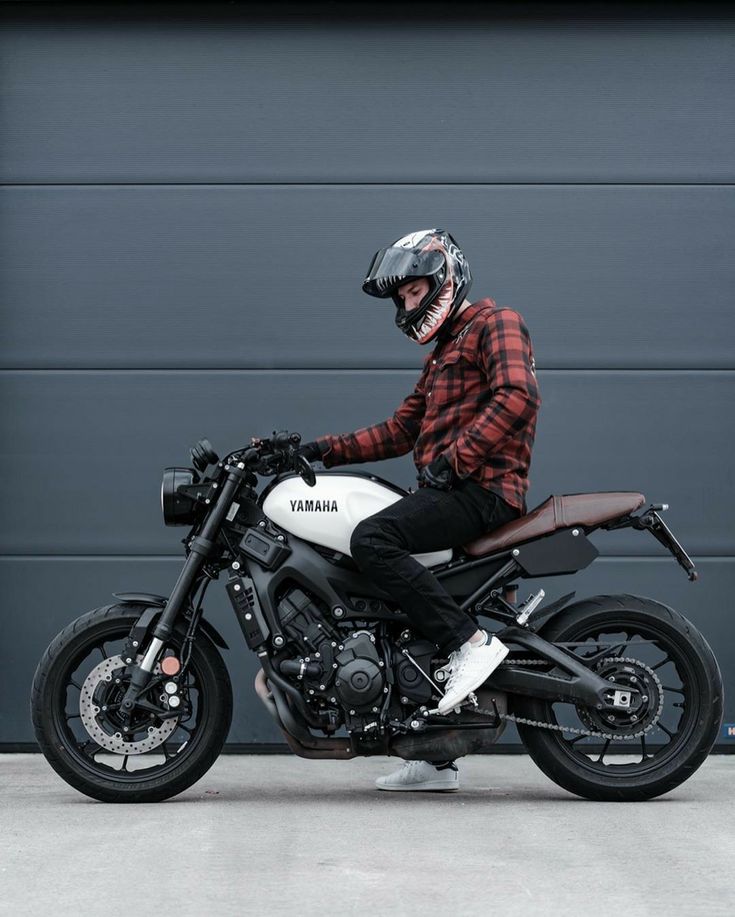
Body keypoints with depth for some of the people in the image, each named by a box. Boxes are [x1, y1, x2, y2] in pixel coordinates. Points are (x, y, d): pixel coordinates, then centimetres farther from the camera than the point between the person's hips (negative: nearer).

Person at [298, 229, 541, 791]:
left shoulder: (496, 323, 0)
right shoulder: (443, 353, 31)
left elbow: (518, 396, -18)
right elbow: (400, 431, 27)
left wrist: (454, 458, -22)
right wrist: (324, 450, 15)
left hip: (483, 487, -10)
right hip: (450, 493, 10)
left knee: (373, 539, -28)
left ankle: (471, 642, -29)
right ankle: (437, 759, 9)